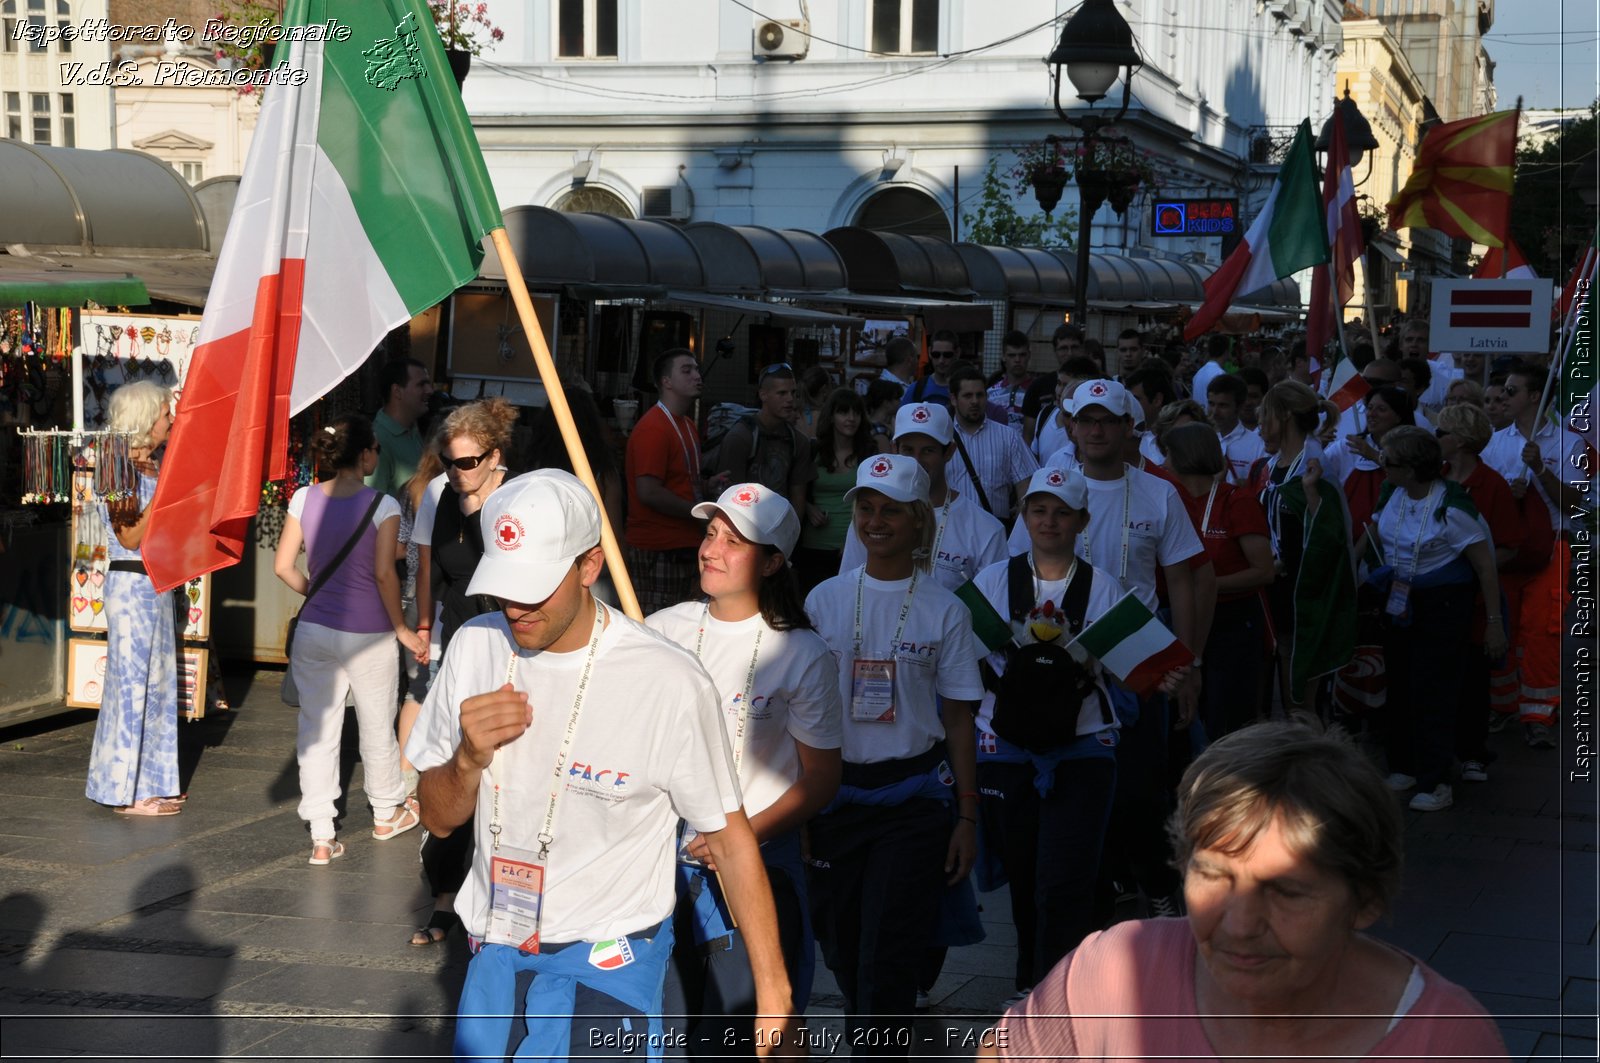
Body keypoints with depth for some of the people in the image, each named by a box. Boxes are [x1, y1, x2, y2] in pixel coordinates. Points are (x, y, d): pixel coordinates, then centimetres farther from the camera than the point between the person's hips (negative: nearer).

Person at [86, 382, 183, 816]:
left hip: (156, 584, 9)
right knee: (133, 681, -3)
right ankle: (129, 792, 4)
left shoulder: (153, 467, 10)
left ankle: (150, 782, 21)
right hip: (131, 583, -9)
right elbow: (130, 536, -19)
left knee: (156, 680, 13)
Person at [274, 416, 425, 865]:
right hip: (366, 635, -3)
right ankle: (387, 814, 36)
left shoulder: (305, 498, -1)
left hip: (314, 630, 3)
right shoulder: (382, 505, -13)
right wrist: (402, 629, -6)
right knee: (378, 727, 17)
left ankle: (322, 837, 9)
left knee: (317, 731, 8)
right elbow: (384, 574, -17)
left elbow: (283, 566, 0)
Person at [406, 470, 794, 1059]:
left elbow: (728, 838, -10)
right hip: (494, 950, 5)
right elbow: (438, 818, 7)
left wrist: (773, 994, -11)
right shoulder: (475, 646, -3)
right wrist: (470, 759, -16)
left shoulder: (670, 683, -19)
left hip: (608, 963, -5)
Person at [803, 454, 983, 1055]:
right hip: (836, 794, 3)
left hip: (913, 796, -2)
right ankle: (872, 1038, 32)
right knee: (841, 945, 9)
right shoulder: (825, 601, 5)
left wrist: (967, 818, -1)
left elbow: (958, 720, 2)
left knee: (887, 954, -8)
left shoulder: (944, 611, 0)